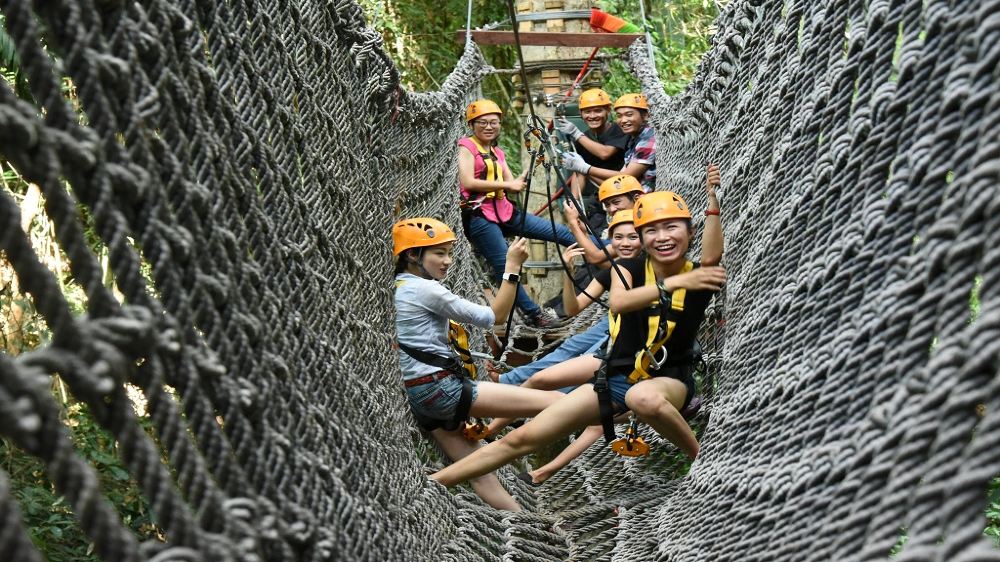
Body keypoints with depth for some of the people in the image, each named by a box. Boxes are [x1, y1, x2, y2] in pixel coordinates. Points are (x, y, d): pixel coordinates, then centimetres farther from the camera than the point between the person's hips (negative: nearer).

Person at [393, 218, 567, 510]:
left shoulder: (396, 288, 14)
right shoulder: (424, 289, -11)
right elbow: (490, 317, -11)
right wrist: (513, 267, -10)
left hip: (419, 397, 10)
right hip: (439, 388, -10)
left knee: (480, 473, 9)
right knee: (556, 403, -13)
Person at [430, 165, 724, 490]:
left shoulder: (698, 275, -8)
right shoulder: (629, 268, -3)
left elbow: (713, 255, -33)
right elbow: (617, 302, -26)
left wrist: (713, 199, -42)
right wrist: (675, 282, -34)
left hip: (671, 379, -3)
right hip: (616, 376, 3)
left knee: (644, 397, -43)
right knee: (521, 439, -3)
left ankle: (703, 459, -18)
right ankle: (429, 484, 6)